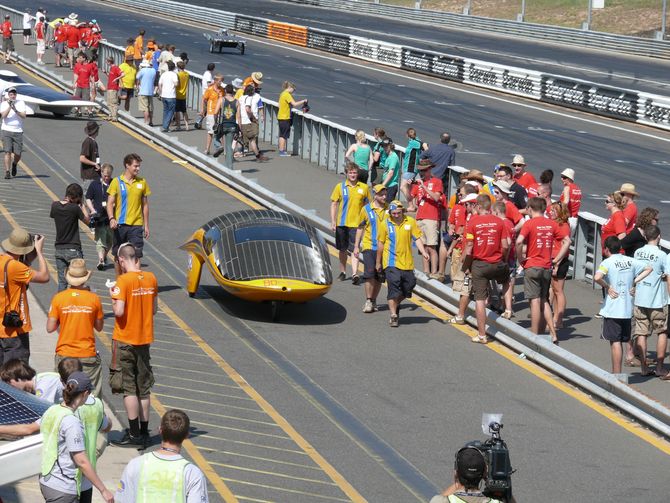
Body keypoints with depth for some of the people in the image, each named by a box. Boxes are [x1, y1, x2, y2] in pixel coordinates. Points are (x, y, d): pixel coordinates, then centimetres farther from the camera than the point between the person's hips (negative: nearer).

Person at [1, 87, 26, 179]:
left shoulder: (21, 103, 5)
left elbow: (24, 116, -5)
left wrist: (15, 110, -20)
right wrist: (9, 107, -23)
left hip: (18, 131, 1)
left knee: (17, 153, 0)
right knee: (8, 152, -10)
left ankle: (14, 164, 32)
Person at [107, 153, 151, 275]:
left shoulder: (142, 182, 5)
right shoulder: (116, 181, -1)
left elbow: (145, 205, 12)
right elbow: (110, 203, -3)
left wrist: (146, 225, 9)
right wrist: (111, 219, -20)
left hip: (136, 225, 1)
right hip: (120, 224, -1)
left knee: (136, 256, -6)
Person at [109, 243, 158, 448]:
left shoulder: (124, 280, -17)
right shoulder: (151, 278, 1)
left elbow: (119, 311, -22)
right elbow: (154, 308, 8)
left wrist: (113, 297, -5)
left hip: (125, 340, -6)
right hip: (145, 339, 6)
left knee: (128, 388, 0)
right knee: (144, 387, 12)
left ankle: (134, 434, 0)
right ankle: (144, 432, 17)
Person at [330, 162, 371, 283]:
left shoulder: (364, 187, 2)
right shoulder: (340, 187, 1)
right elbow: (334, 204, 4)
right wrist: (333, 222, -3)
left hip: (356, 223, -2)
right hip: (341, 223, 2)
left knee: (354, 250, -11)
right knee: (342, 249, 13)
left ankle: (355, 274, -19)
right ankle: (343, 272, 27)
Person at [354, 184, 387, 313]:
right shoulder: (366, 209, 1)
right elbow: (360, 228, 10)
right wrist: (356, 246, 7)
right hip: (369, 246, -2)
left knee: (379, 276, 6)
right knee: (369, 273, -13)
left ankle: (374, 300, 20)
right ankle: (368, 301, -5)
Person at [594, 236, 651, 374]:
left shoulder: (607, 262, -11)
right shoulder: (630, 261, 7)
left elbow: (597, 277, -28)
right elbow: (648, 268, 16)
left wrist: (607, 287, -11)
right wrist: (634, 282, 11)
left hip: (612, 310, -6)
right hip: (627, 309, 6)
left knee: (615, 342, -3)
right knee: (621, 340, 13)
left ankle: (617, 374, -2)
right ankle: (616, 372, 18)